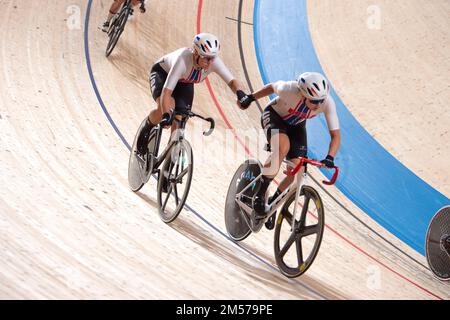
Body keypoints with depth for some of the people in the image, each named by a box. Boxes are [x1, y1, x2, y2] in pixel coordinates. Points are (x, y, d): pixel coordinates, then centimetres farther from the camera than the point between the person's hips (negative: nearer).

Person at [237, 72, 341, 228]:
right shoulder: (291, 90, -38)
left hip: (296, 125, 4)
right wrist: (250, 98, -3)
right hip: (274, 116, -4)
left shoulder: (328, 103, -31)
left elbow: (336, 135, -26)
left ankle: (273, 202, 15)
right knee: (283, 147, -35)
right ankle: (259, 193, -21)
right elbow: (272, 87, -14)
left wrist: (330, 157, -41)